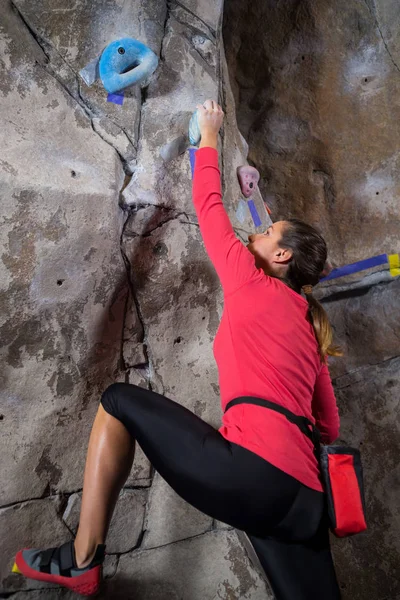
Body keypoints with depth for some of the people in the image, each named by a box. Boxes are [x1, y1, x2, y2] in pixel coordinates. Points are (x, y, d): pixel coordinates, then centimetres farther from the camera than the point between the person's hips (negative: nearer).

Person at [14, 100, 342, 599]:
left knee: (118, 401, 5)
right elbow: (328, 427, 25)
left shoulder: (253, 284, 4)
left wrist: (208, 134, 31)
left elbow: (209, 205, 17)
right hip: (306, 501, 8)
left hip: (254, 468, -8)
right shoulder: (311, 331, 23)